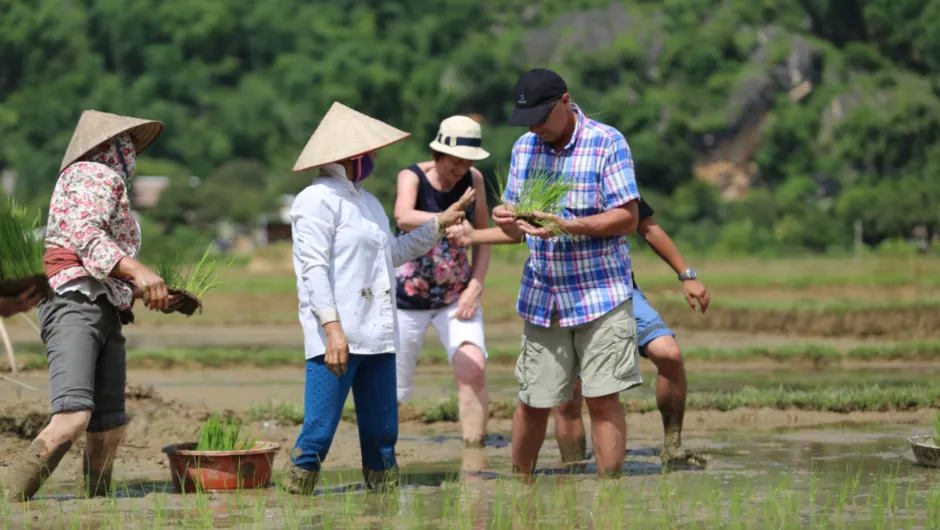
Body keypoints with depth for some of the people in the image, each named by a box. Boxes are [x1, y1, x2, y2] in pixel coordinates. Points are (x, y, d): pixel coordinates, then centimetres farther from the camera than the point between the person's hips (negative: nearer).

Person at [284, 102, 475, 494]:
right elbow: (313, 268, -15)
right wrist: (332, 327, -23)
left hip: (376, 336, 9)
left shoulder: (366, 202, 22)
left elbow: (392, 254, 32)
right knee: (318, 432, -11)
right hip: (337, 336, -9)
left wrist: (439, 225, 30)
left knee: (381, 434, 9)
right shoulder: (318, 200, -7)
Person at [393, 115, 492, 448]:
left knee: (472, 368, -20)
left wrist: (475, 288, -7)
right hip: (408, 297, -2)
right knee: (393, 386, 5)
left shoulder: (473, 180, -3)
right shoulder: (412, 177, -14)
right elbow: (403, 217, -35)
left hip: (457, 296, 2)